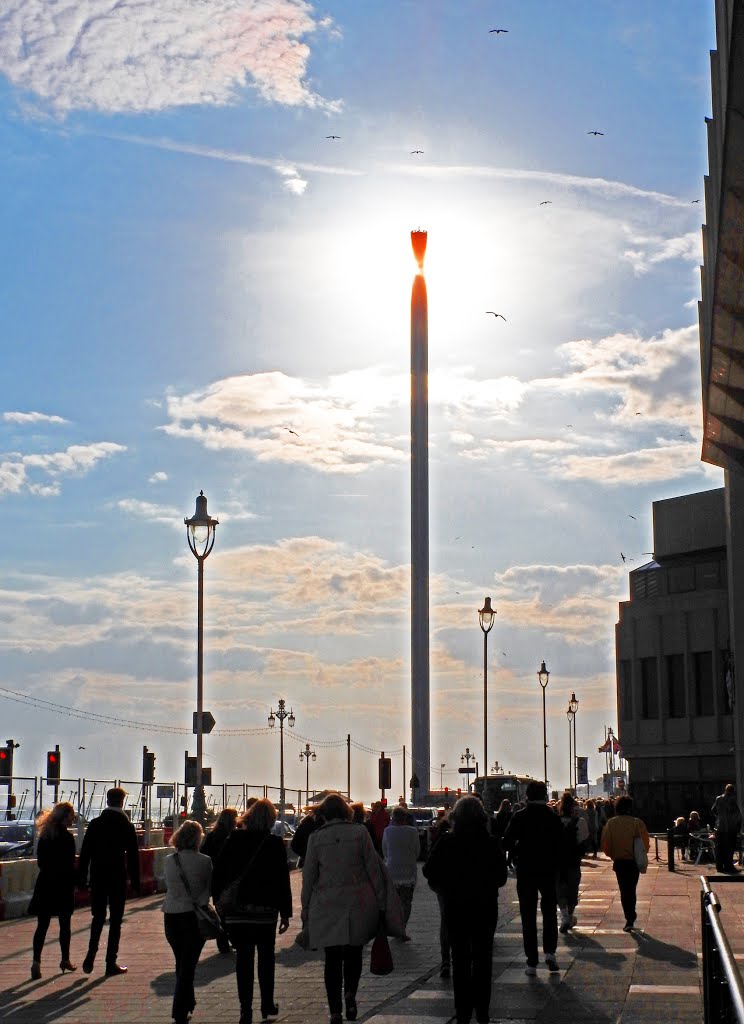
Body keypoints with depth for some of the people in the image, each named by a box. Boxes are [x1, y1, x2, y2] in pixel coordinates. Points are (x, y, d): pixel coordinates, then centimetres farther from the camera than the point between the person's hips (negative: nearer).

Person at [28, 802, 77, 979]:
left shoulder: (45, 835, 6)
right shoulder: (66, 838, -13)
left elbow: (40, 861, 10)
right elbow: (69, 865, -12)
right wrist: (74, 882, -2)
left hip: (45, 884, 5)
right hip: (62, 885, -5)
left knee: (42, 925, 3)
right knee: (65, 925, 10)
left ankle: (36, 961, -10)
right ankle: (65, 960, 18)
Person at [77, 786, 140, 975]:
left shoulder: (95, 824, 0)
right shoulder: (127, 826, -7)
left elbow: (85, 853, 1)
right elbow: (133, 856, -6)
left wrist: (81, 878, 7)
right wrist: (135, 882, 1)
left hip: (98, 877, 3)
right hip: (118, 878, -2)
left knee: (98, 916, 16)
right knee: (115, 919, 5)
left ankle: (91, 954, 0)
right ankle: (111, 963, 5)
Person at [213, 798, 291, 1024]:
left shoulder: (232, 841, 1)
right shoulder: (274, 843, -6)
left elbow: (218, 874, 2)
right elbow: (282, 880, -6)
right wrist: (285, 912, -1)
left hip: (236, 910, 1)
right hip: (265, 909, -1)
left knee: (243, 957, 5)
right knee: (266, 955, 14)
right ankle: (267, 1005, 20)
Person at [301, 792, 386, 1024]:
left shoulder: (316, 838, 0)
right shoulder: (360, 832, -1)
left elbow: (308, 876, 3)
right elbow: (374, 868, -1)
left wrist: (306, 910, 12)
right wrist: (381, 902, 5)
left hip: (326, 907, 0)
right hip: (358, 903, 0)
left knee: (332, 958, 6)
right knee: (354, 953, 15)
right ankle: (350, 992, -9)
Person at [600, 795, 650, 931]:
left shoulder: (610, 823, -6)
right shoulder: (637, 823, -8)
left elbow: (605, 845, -6)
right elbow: (646, 843, -7)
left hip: (619, 862, 0)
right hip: (634, 862, 0)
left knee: (624, 890, 8)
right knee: (631, 889, 16)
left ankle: (629, 919, -1)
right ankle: (631, 919, 19)